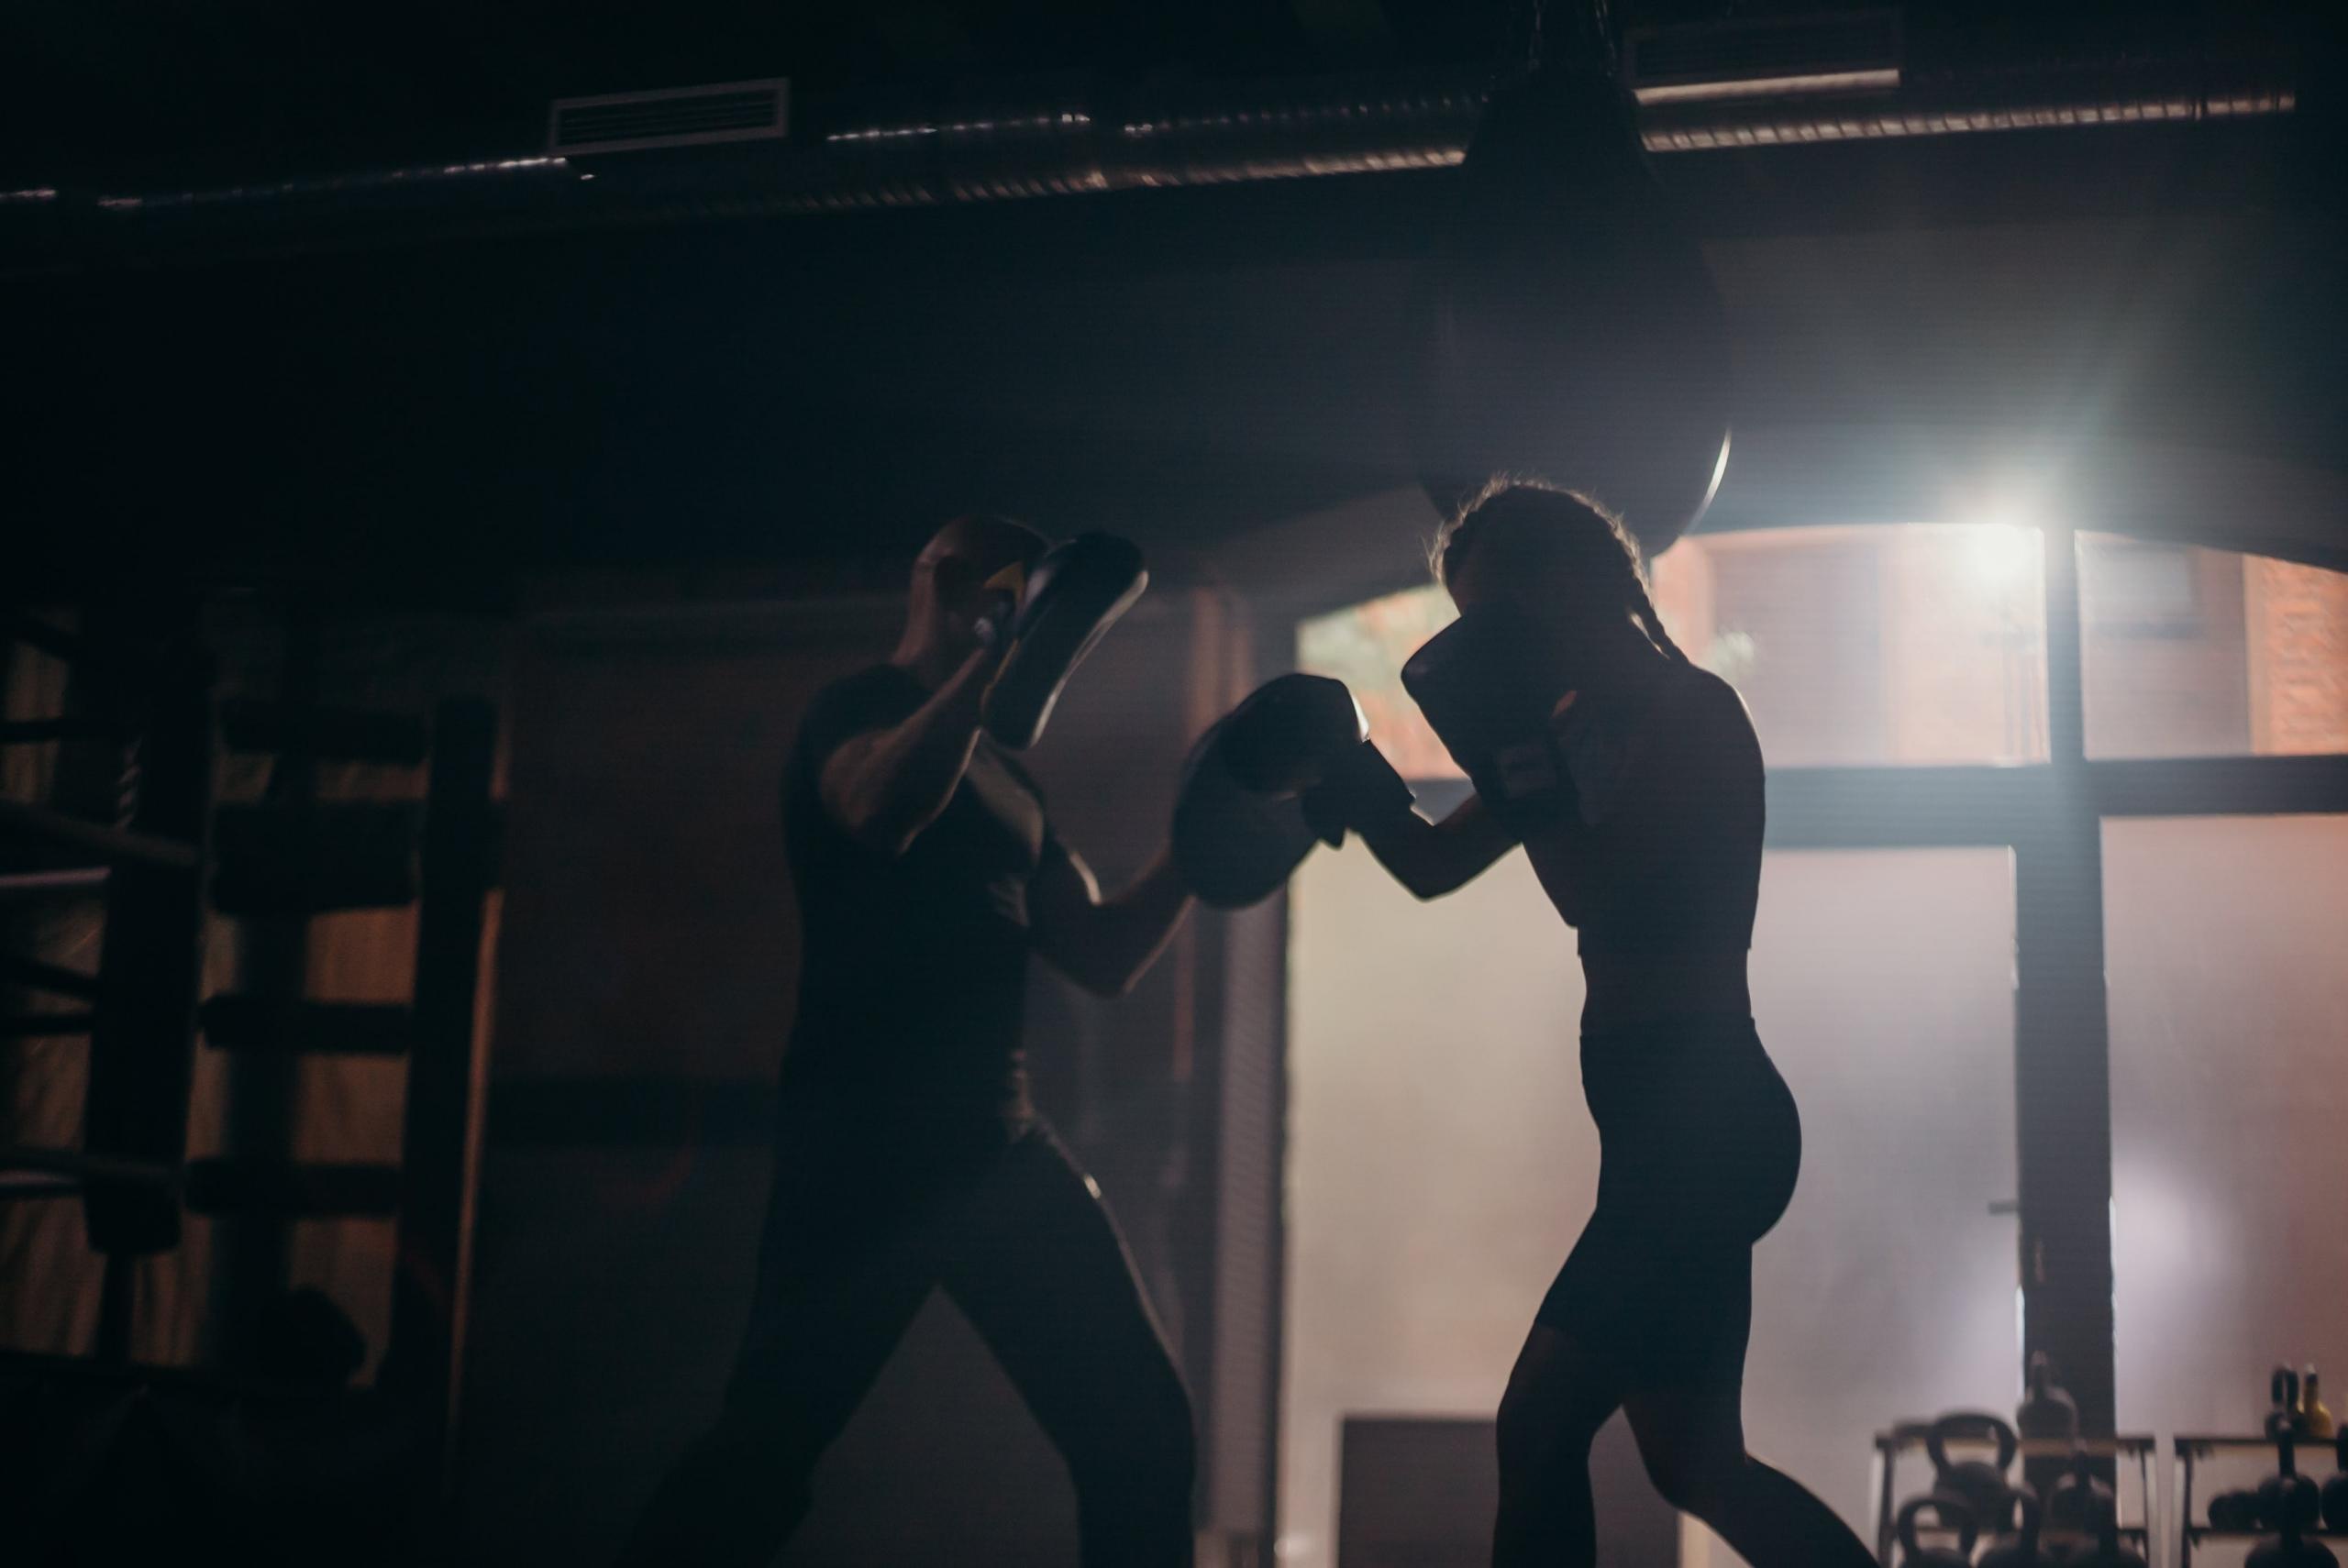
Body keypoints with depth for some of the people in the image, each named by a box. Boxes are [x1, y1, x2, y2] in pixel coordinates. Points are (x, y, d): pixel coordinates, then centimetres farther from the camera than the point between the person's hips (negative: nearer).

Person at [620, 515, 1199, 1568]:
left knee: (1141, 1431, 2)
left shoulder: (1007, 778, 22)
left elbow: (1105, 958, 22)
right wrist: (995, 649, -20)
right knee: (768, 1441, -12)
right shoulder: (858, 708, 0)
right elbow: (880, 809, -25)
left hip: (994, 1142, 7)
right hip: (865, 1141, -7)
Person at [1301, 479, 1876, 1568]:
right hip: (1677, 1123, 10)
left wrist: (1499, 743, -19)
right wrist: (1356, 785, 1)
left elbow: (1593, 891, -21)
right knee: (1694, 1463, 12)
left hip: (1703, 1117, -10)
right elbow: (1433, 865, 18)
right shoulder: (1586, 729, 15)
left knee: (1542, 1427, -8)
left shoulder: (1693, 714, -10)